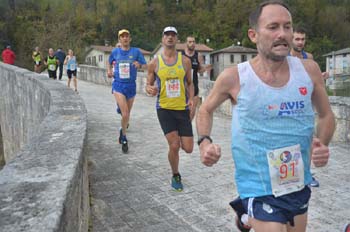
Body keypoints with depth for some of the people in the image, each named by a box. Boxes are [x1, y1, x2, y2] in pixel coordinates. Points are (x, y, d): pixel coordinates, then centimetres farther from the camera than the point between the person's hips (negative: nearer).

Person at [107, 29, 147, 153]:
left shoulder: (136, 51, -2)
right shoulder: (115, 52, 3)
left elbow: (146, 66, -4)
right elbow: (110, 63, 22)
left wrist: (139, 65, -25)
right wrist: (109, 71, 3)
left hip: (131, 85, 1)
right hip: (118, 85, -1)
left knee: (127, 114, 15)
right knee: (125, 114, -14)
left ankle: (122, 130, 45)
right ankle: (124, 139, 5)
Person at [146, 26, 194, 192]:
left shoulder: (185, 61, 3)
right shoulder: (155, 63, 0)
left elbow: (189, 83, 12)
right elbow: (148, 85, 7)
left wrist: (191, 99, -6)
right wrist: (150, 90, -17)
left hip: (183, 109, 2)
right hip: (164, 109, -2)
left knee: (188, 148, 0)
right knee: (174, 146, -10)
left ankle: (178, 138, 39)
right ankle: (175, 176, 17)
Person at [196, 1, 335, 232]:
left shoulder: (309, 70, -7)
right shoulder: (233, 77, -14)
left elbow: (326, 115, 8)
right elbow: (206, 110, 3)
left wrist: (322, 144, -10)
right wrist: (204, 142, -13)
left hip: (300, 185, 5)